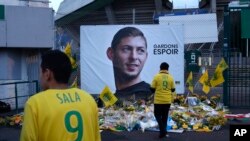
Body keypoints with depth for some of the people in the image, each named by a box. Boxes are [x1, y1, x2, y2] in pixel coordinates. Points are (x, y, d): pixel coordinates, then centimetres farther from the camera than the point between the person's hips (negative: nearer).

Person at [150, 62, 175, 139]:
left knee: (158, 115, 10)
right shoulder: (170, 77, 0)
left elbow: (152, 89, -4)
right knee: (165, 116, 15)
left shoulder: (156, 76, -8)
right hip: (167, 101, 3)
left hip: (158, 100, -3)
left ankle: (163, 130, -6)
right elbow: (173, 89, 7)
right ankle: (163, 131, 19)